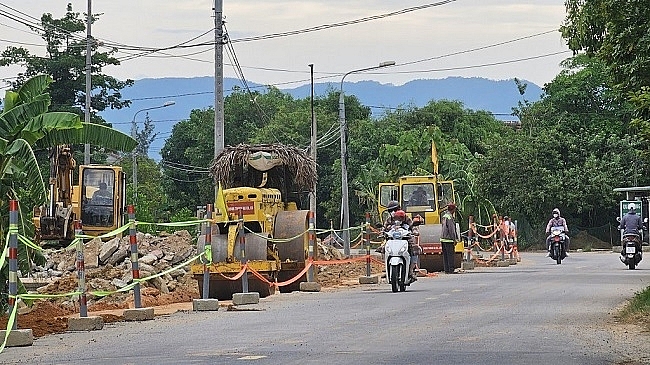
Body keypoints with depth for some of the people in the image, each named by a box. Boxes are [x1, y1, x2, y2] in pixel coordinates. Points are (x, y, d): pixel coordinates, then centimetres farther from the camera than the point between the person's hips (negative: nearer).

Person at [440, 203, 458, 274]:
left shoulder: (444, 215, 14)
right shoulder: (449, 217, -14)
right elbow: (451, 229, -17)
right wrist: (454, 239, -13)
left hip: (443, 238, 9)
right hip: (448, 239, -9)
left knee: (445, 255, 9)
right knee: (450, 255, -6)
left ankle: (446, 270, 11)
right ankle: (451, 270, -7)